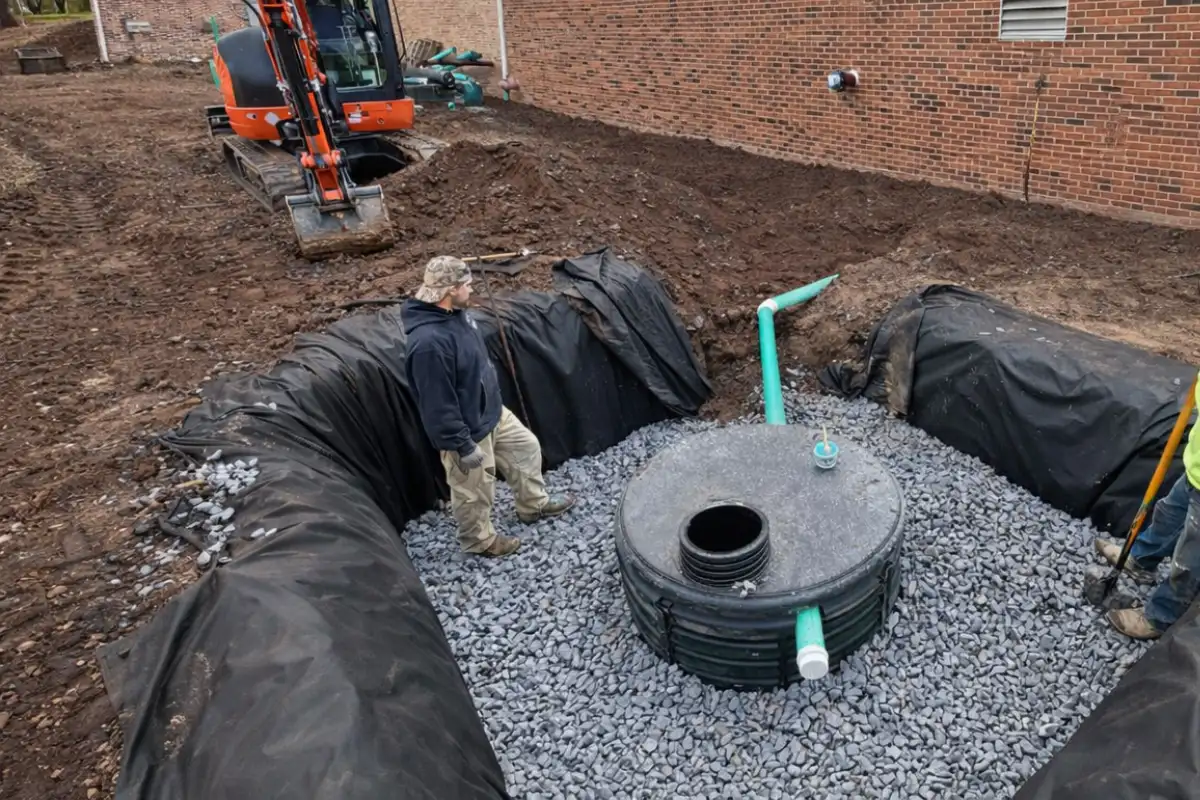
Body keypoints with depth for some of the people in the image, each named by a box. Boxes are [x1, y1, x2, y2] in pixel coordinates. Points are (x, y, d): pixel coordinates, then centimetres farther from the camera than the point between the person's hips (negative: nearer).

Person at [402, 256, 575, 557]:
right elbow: (437, 405, -30)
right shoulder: (429, 342, -36)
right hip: (468, 430, -9)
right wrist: (462, 445, -22)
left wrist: (495, 400, 23)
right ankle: (478, 540, 40)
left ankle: (534, 504, 48)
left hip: (492, 412, 9)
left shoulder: (456, 314, -4)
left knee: (527, 447, 24)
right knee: (475, 491, 13)